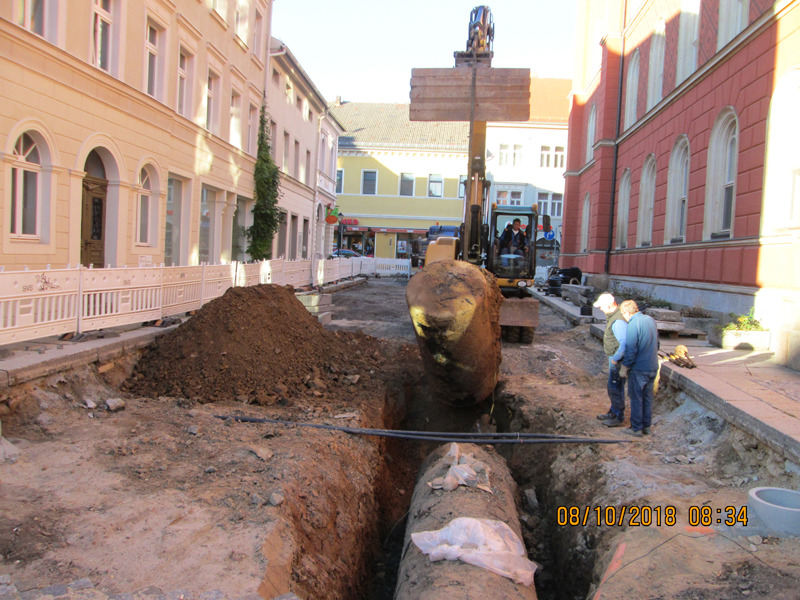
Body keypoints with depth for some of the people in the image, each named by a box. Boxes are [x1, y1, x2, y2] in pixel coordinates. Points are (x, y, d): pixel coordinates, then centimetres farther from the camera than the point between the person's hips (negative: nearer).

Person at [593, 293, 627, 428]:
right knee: (612, 387, 20)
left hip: (618, 359, -10)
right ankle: (614, 412, 34)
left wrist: (616, 358, -21)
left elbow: (625, 342, -31)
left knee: (615, 387, -1)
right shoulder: (612, 315, 8)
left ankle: (619, 418, 10)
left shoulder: (618, 321, -26)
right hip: (614, 357, 10)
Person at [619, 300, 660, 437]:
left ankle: (636, 428, 12)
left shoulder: (633, 325, -20)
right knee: (648, 397, 16)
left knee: (636, 399, 4)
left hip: (639, 369, -8)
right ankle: (646, 426, 25)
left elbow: (631, 350, -19)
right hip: (653, 367, 8)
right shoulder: (651, 320, 5)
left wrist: (624, 367, -9)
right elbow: (656, 343, 16)